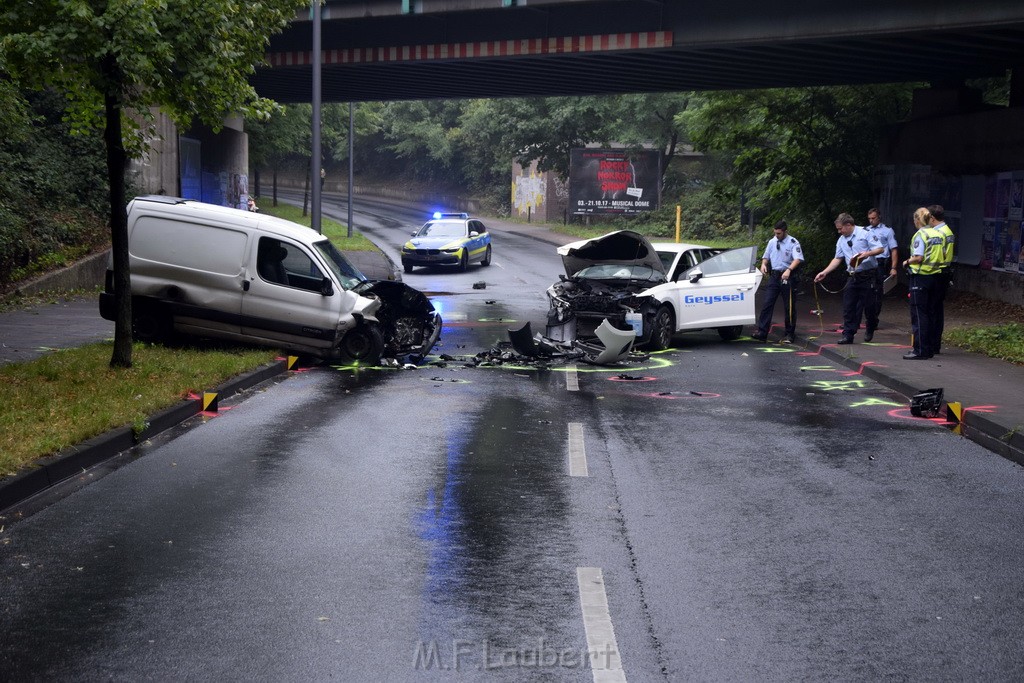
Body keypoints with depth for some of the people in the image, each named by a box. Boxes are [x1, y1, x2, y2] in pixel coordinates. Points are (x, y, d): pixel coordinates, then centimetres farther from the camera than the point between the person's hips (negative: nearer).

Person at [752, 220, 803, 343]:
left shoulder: (793, 242, -8)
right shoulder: (772, 242, 10)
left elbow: (798, 259, -20)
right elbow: (766, 256, 22)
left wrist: (789, 270, -36)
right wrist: (763, 264, -1)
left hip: (788, 276, -5)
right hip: (774, 275, 5)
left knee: (789, 307, 3)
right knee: (767, 304, -3)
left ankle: (790, 334, 12)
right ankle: (762, 332, -4)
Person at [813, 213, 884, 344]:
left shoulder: (865, 233, -7)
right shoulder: (841, 241, 12)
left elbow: (880, 249, -8)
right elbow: (837, 259, 14)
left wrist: (867, 253, -25)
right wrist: (824, 272, 5)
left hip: (868, 275, -5)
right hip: (853, 276, 6)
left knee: (868, 305, 2)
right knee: (848, 305, -1)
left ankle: (870, 331, 26)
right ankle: (848, 335, 1)